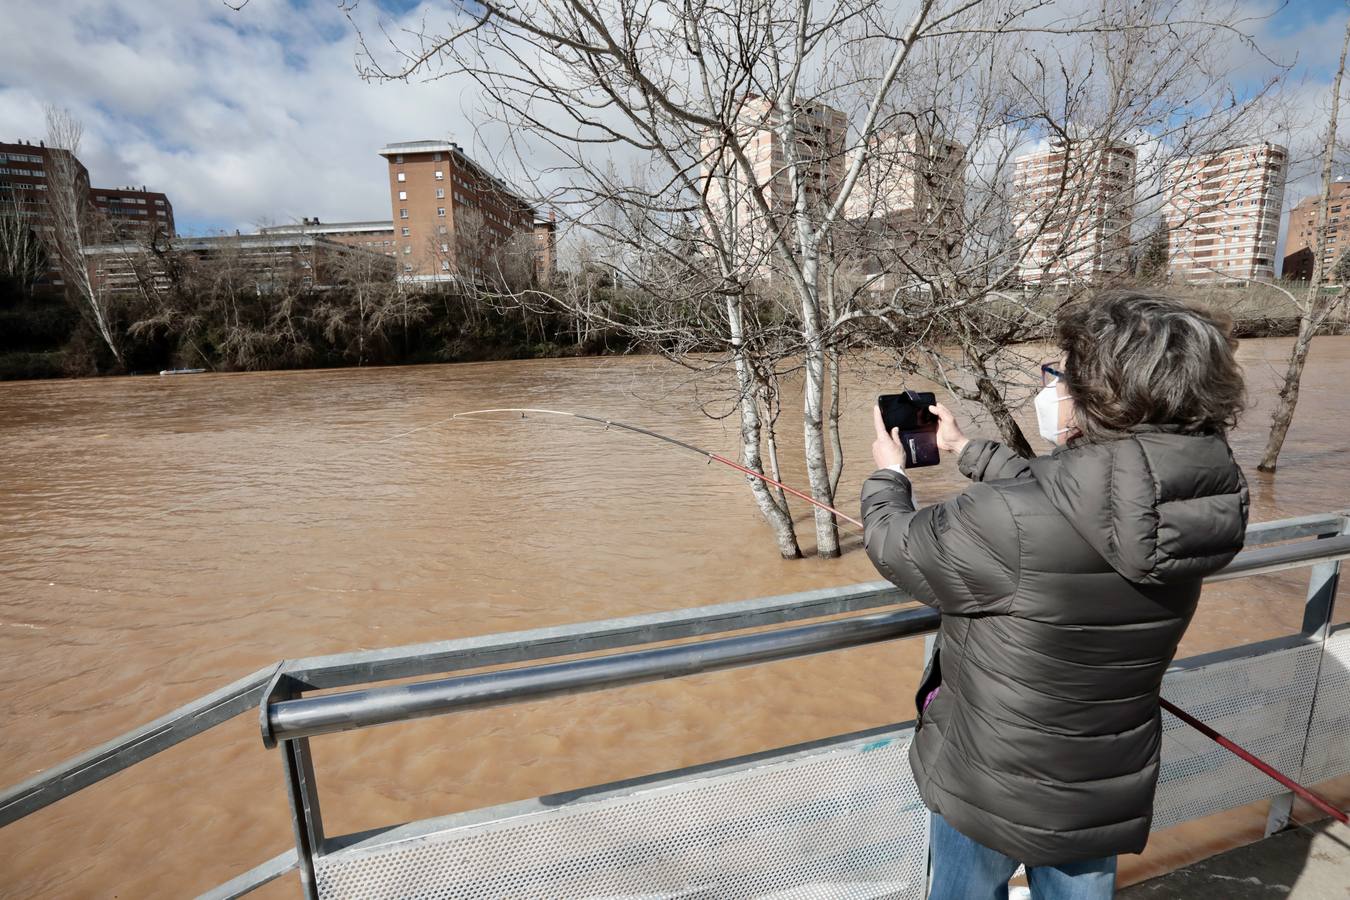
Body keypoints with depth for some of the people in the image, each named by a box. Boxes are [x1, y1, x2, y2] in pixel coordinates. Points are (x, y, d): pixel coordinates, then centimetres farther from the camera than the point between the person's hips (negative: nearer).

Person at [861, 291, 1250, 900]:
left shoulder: (1007, 522, -37)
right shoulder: (1189, 506, -14)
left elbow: (896, 547, -18)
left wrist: (887, 475, 2)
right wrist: (965, 452, 15)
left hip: (993, 791, -4)